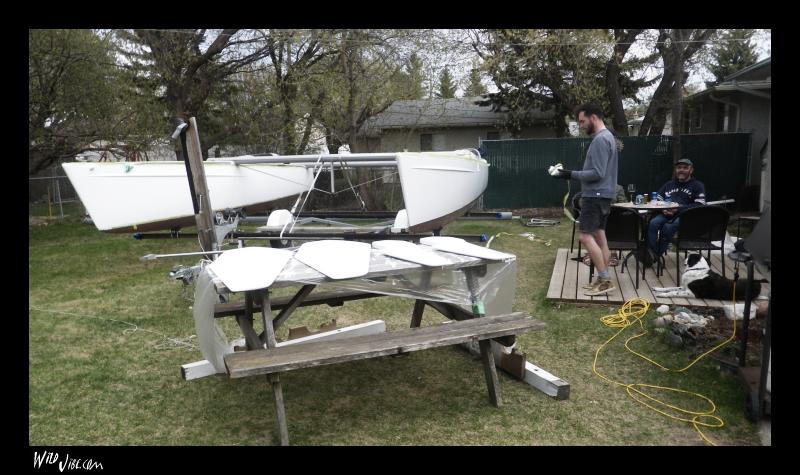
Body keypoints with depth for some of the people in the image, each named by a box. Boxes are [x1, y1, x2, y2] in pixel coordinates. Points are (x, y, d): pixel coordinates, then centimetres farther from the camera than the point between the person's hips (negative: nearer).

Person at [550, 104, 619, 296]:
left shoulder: (600, 139, -16)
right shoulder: (607, 136, 17)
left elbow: (597, 173, -21)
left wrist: (571, 174, -17)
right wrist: (574, 174, 16)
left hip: (595, 195, -11)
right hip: (602, 194, 11)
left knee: (585, 236, -11)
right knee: (599, 236, 10)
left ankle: (605, 279, -9)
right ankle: (603, 279, 13)